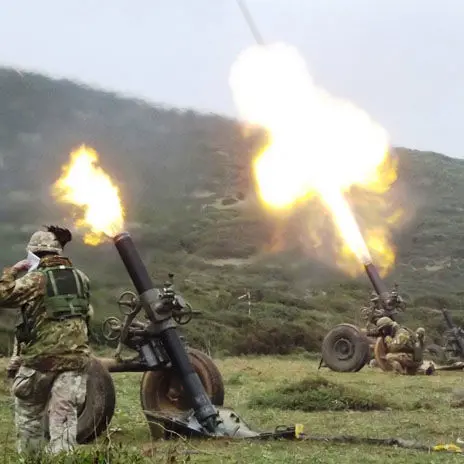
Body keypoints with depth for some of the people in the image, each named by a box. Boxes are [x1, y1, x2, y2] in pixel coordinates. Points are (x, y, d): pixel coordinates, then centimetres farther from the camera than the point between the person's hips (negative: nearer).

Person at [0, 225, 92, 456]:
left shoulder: (35, 279, -9)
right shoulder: (81, 278, 8)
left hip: (41, 357, -3)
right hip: (76, 355, 3)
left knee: (28, 412, 15)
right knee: (64, 415, 2)